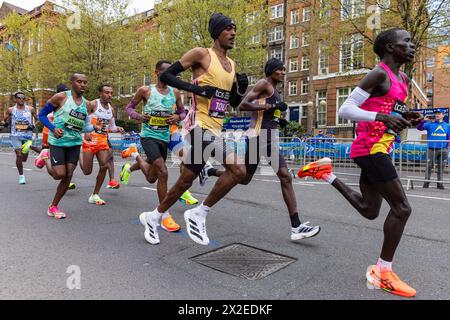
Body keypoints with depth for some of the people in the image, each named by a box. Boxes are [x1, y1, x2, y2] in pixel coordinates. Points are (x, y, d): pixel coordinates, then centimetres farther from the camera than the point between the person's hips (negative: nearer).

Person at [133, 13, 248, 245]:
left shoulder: (232, 65, 17)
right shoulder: (201, 54, -4)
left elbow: (234, 103, 22)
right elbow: (166, 75, -7)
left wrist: (241, 89, 1)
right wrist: (195, 88, -18)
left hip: (215, 129, 8)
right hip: (200, 126, -8)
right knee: (238, 169, -16)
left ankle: (153, 217, 25)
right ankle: (199, 214, 2)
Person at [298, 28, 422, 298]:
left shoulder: (403, 79, 17)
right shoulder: (379, 74, -11)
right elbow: (346, 110, -18)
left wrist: (408, 120, 5)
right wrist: (383, 117, -30)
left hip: (378, 149, 9)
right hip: (370, 148, -9)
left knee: (370, 211, 16)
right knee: (402, 208, -8)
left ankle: (327, 174, 24)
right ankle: (383, 273, 4)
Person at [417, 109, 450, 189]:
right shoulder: (430, 124, 5)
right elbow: (419, 128, -8)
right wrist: (424, 121, -23)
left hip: (443, 150, 2)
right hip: (431, 149, -2)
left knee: (441, 167, 8)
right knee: (429, 166, -4)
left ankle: (440, 183, 17)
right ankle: (426, 182, 4)